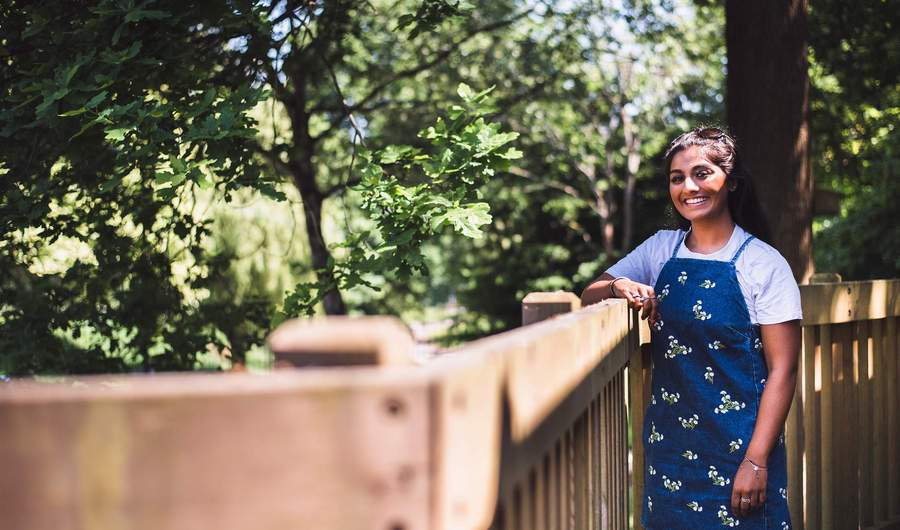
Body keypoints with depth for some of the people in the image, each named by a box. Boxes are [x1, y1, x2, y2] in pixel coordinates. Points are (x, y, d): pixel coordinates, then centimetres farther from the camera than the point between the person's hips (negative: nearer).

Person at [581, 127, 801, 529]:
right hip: (669, 444, 4)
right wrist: (619, 286, -12)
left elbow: (782, 370, -9)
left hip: (736, 448, -4)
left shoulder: (764, 265, -6)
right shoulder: (660, 250, 7)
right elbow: (588, 297, 11)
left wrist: (756, 460, -15)